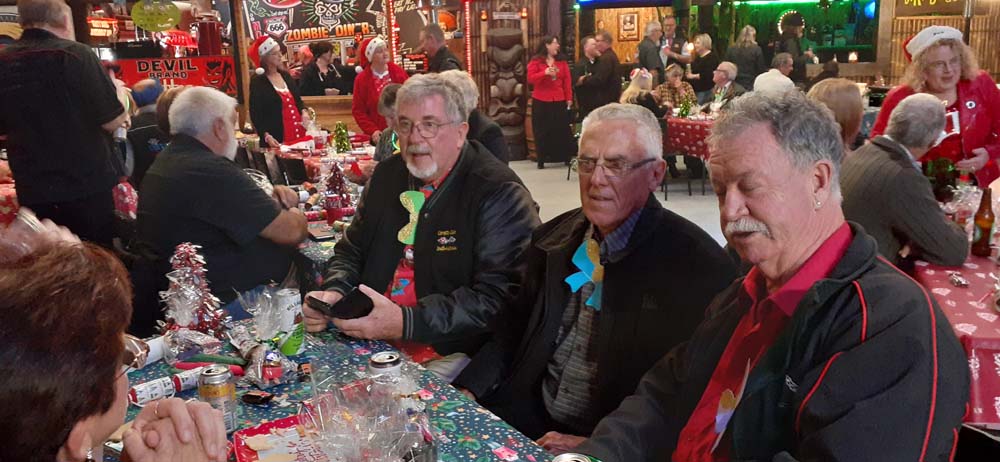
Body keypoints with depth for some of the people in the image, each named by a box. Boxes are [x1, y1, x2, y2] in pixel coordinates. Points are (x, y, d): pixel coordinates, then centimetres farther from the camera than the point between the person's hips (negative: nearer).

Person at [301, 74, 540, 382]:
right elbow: (351, 250, 21)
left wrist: (405, 322, -27)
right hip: (372, 340, 6)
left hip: (449, 354, -6)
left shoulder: (500, 194, -10)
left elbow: (497, 296, -19)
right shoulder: (387, 175, 12)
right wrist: (335, 293, -2)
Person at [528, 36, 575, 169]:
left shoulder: (562, 62, 10)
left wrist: (569, 98, 0)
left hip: (559, 101, 2)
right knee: (542, 131, 2)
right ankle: (541, 160, 7)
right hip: (541, 102, -2)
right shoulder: (535, 61, -1)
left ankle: (566, 158, 10)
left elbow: (567, 81, 6)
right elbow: (530, 79, -11)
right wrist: (545, 73, -24)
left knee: (562, 129, 2)